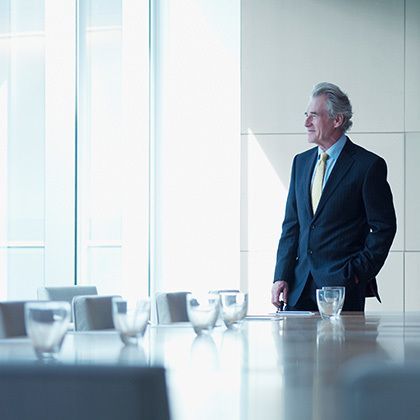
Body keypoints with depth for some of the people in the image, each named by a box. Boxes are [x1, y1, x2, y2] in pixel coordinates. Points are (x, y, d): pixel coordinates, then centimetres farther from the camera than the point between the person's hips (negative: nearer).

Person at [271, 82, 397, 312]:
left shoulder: (369, 165, -5)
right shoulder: (301, 162, 14)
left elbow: (384, 227, -4)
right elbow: (292, 224, 14)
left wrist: (359, 273, -9)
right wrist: (281, 276, 4)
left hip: (343, 285, -5)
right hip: (300, 285, 5)